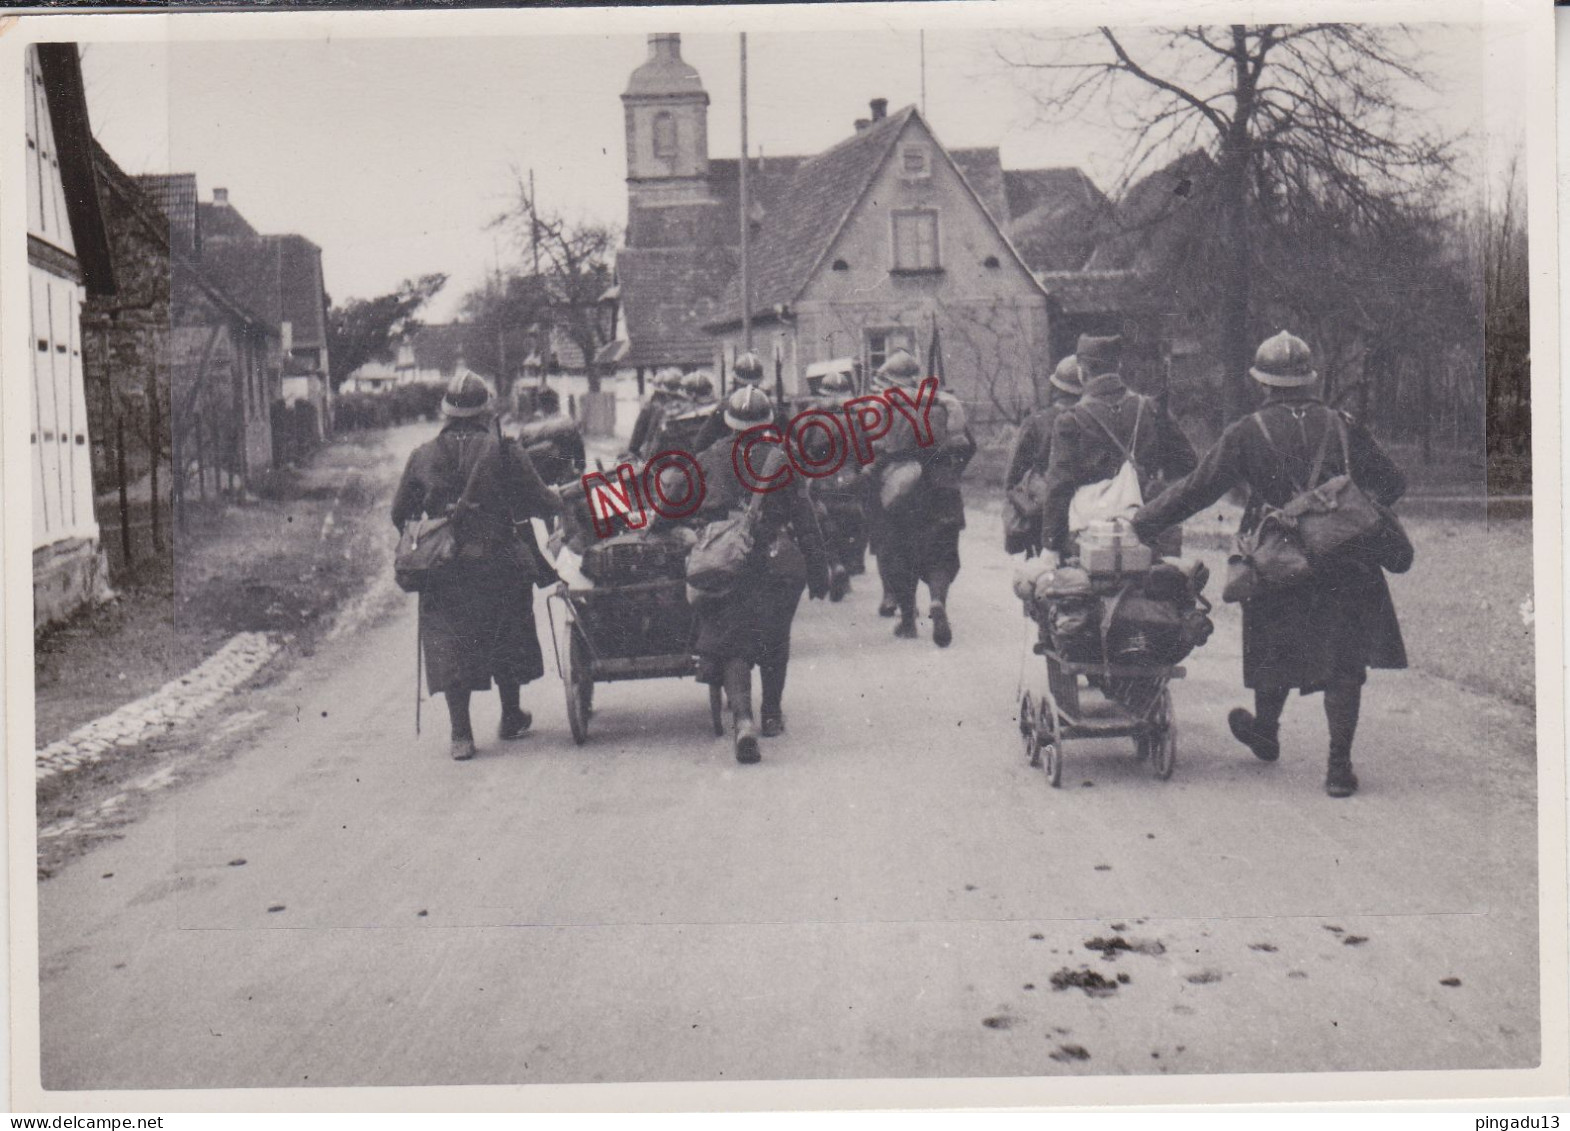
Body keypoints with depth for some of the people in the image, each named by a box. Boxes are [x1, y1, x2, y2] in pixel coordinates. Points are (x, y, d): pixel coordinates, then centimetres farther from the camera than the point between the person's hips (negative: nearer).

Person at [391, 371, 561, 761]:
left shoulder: (423, 458, -1)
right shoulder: (506, 454, -7)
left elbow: (399, 514, 7)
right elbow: (543, 503, -4)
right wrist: (565, 496, 18)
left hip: (445, 572, 1)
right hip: (501, 566, 0)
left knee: (450, 648, 4)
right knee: (507, 641, 18)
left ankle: (461, 733, -3)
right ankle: (511, 717, 31)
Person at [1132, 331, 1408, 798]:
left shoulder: (1246, 433, -5)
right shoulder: (1342, 426, 2)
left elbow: (1195, 491, -6)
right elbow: (1392, 483, 10)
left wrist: (1138, 524, 3)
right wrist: (1364, 511, 31)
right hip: (1345, 567, 1)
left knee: (1276, 650, 19)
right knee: (1344, 660, 8)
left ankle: (1266, 732, 41)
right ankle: (1339, 763, 5)